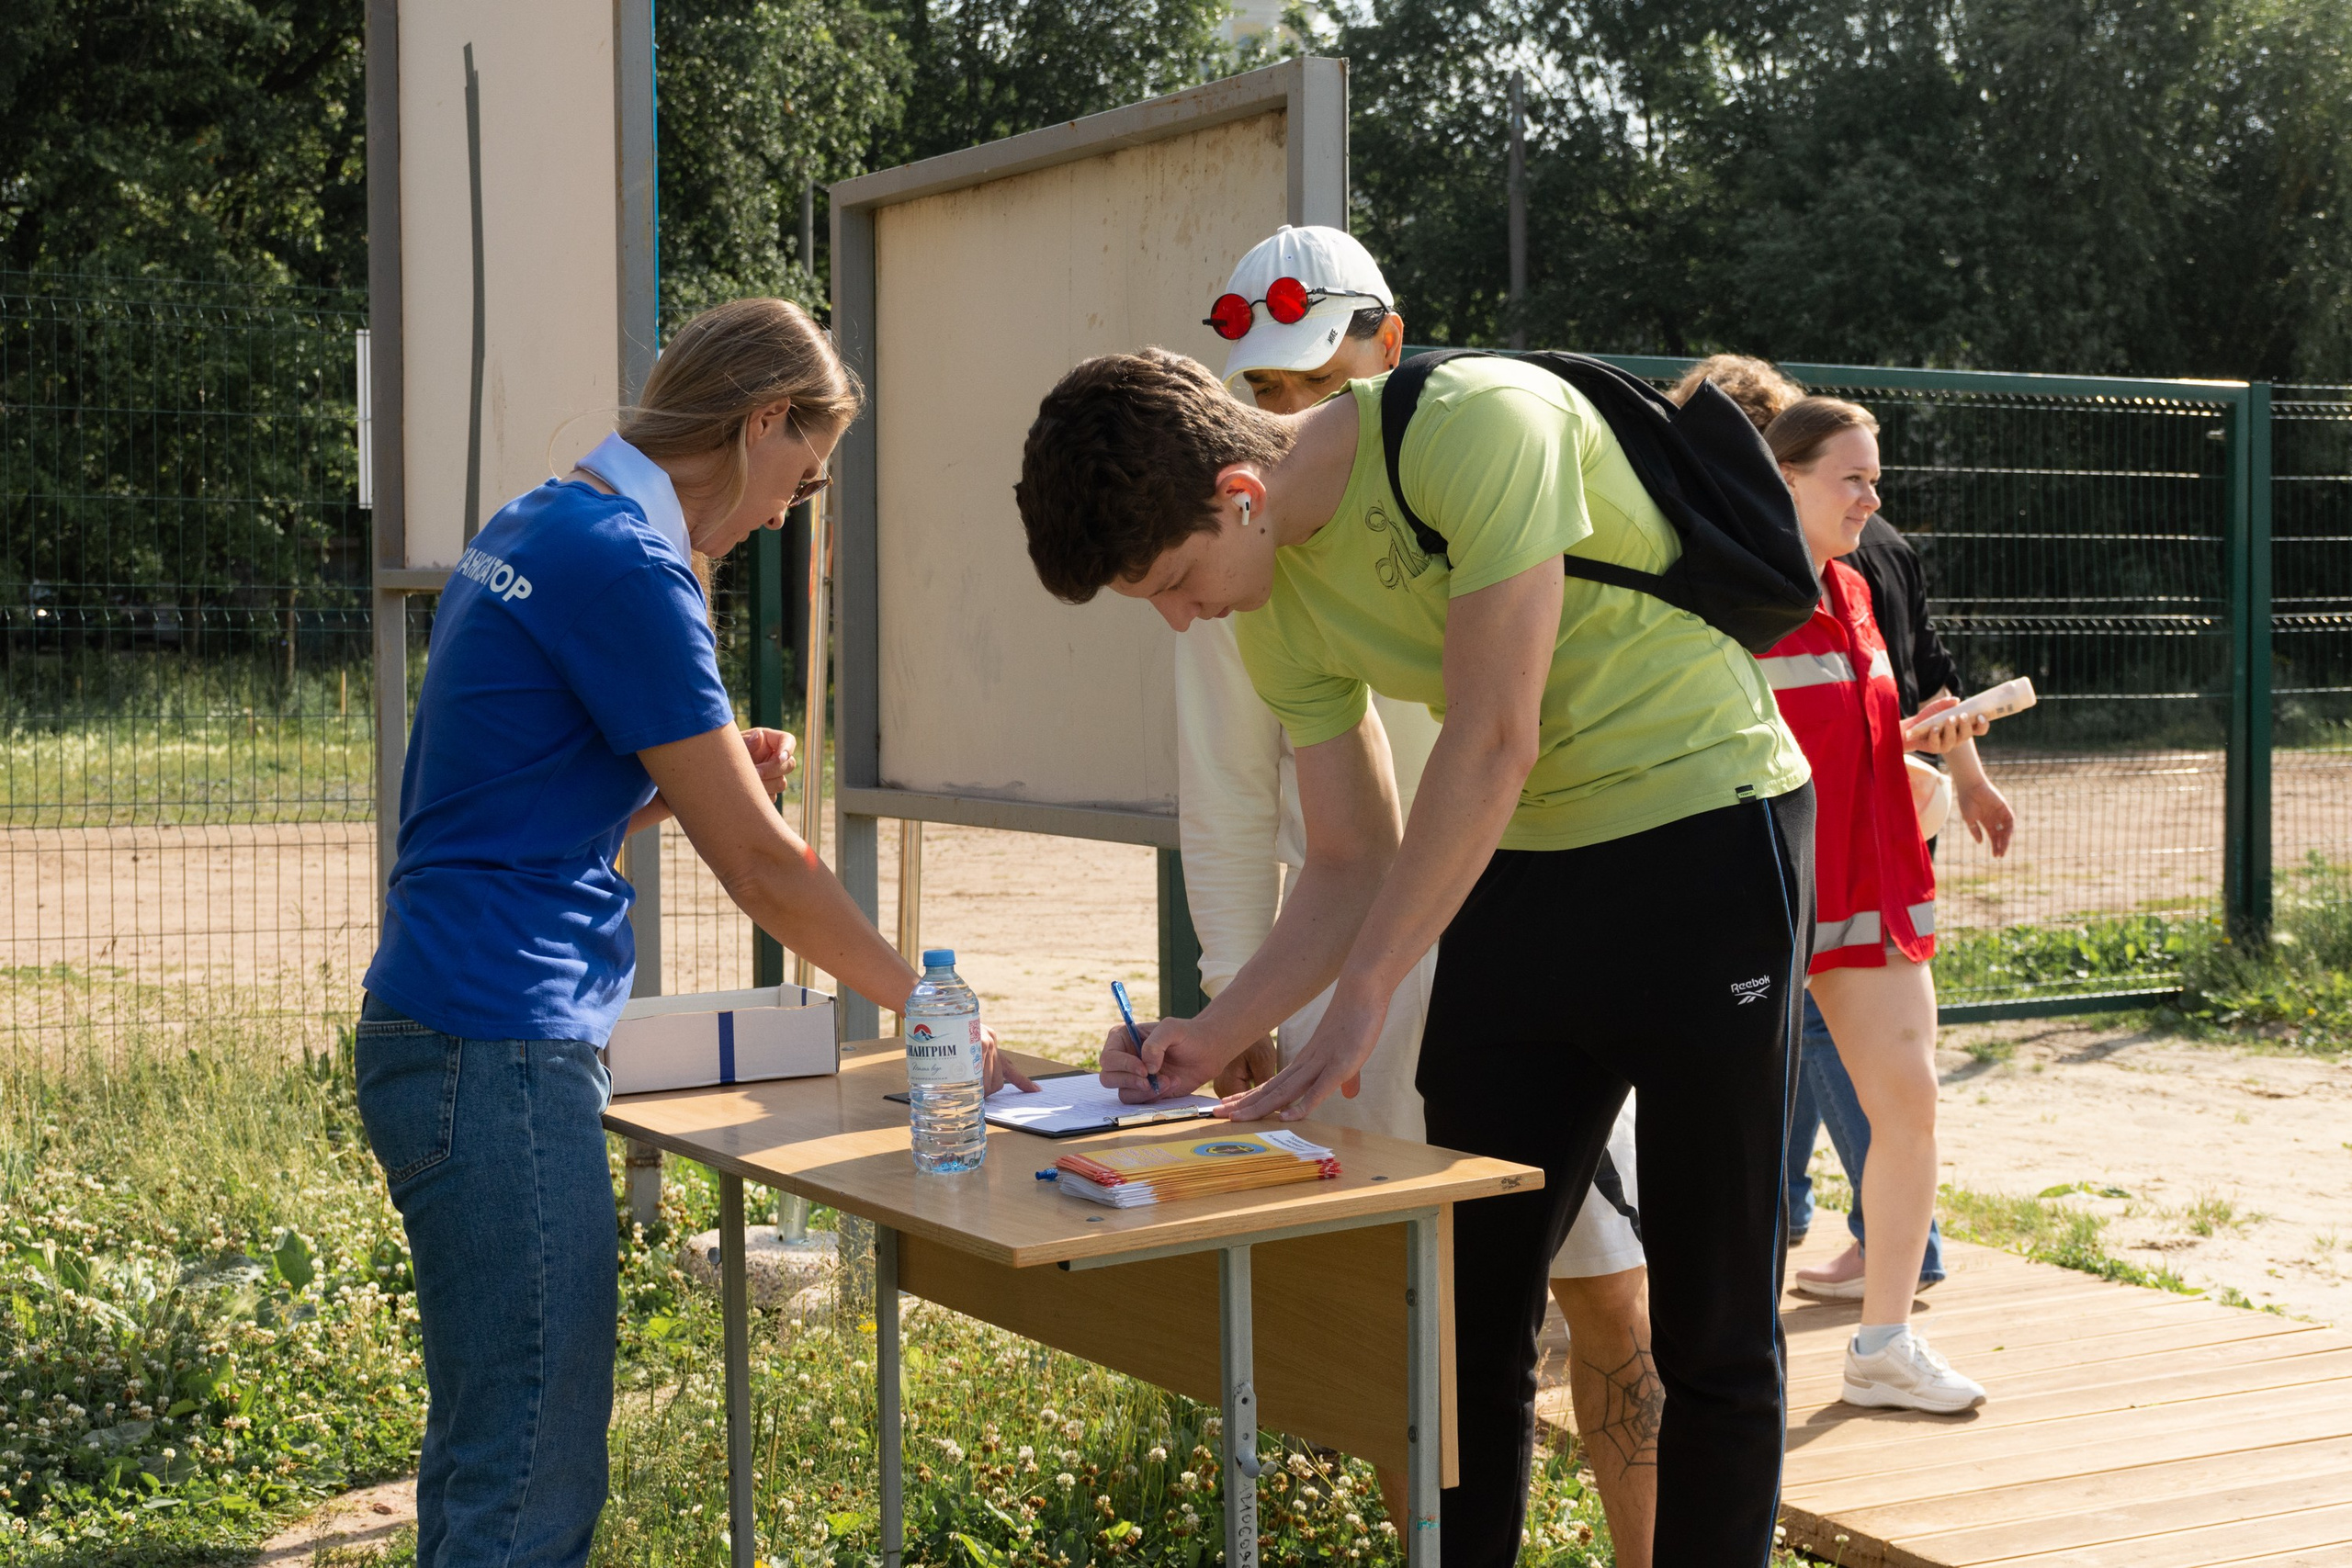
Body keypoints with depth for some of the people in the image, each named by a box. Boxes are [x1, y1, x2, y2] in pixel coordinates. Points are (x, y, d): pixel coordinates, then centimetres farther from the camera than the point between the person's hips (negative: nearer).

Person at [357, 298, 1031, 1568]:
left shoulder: (531, 529, 16)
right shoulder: (626, 566, -14)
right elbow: (761, 869, -11)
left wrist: (702, 782, 12)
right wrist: (929, 1007, -1)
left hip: (434, 1034, 10)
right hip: (503, 1050, -10)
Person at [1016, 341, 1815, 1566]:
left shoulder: (1477, 423, -22)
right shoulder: (1278, 611, 1)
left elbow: (1493, 743, -26)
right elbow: (1353, 867, 6)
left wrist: (1365, 995, -25)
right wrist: (1212, 1039, -7)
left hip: (1706, 837, -7)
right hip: (1523, 868, 7)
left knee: (1712, 1329, -1)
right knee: (1466, 1304, 6)